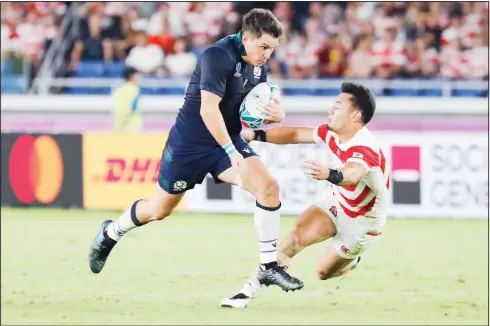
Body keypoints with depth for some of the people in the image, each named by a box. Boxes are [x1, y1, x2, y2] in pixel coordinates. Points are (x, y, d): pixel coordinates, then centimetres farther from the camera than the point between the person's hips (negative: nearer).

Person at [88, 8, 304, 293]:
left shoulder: (259, 65, 0)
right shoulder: (218, 56, -25)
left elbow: (264, 106, 13)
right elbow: (208, 110, -32)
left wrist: (277, 114, -12)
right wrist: (231, 152, -38)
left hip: (229, 140, 6)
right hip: (190, 142, -6)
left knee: (269, 187, -18)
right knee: (160, 209, 11)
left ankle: (269, 266, -10)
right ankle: (110, 234, 41)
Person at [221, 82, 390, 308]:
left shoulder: (364, 149, -37)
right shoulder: (332, 133, -13)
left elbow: (352, 175, -59)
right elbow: (296, 134, -2)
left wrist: (329, 174, -81)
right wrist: (256, 135, -13)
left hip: (362, 219, -5)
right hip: (334, 202, 5)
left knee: (324, 272, 5)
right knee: (297, 236, -21)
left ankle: (350, 260, 40)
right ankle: (248, 291, -17)